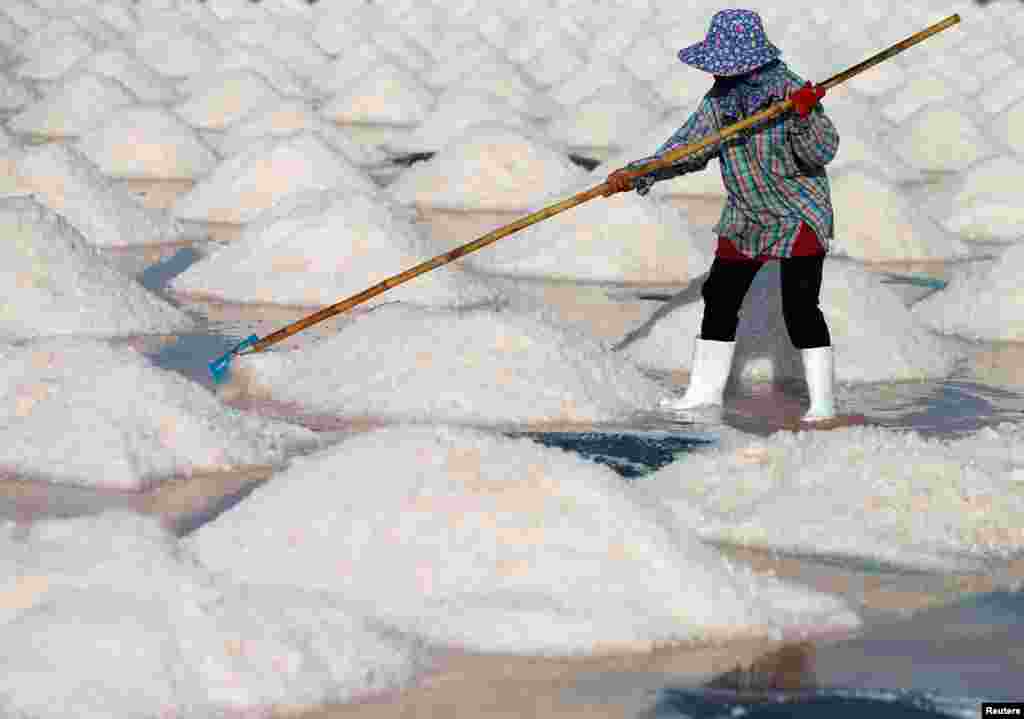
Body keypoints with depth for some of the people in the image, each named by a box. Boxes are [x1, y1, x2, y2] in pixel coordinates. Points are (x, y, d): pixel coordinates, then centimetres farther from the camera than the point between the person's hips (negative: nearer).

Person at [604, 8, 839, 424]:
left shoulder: (790, 89, -20)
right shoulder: (721, 95, -2)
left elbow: (822, 152, -22)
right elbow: (690, 147, 0)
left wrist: (804, 117, -41)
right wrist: (638, 174, -10)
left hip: (799, 215, -7)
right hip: (746, 216, 7)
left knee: (800, 307, -12)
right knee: (719, 297, 11)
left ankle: (822, 401, -2)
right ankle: (705, 391, 23)